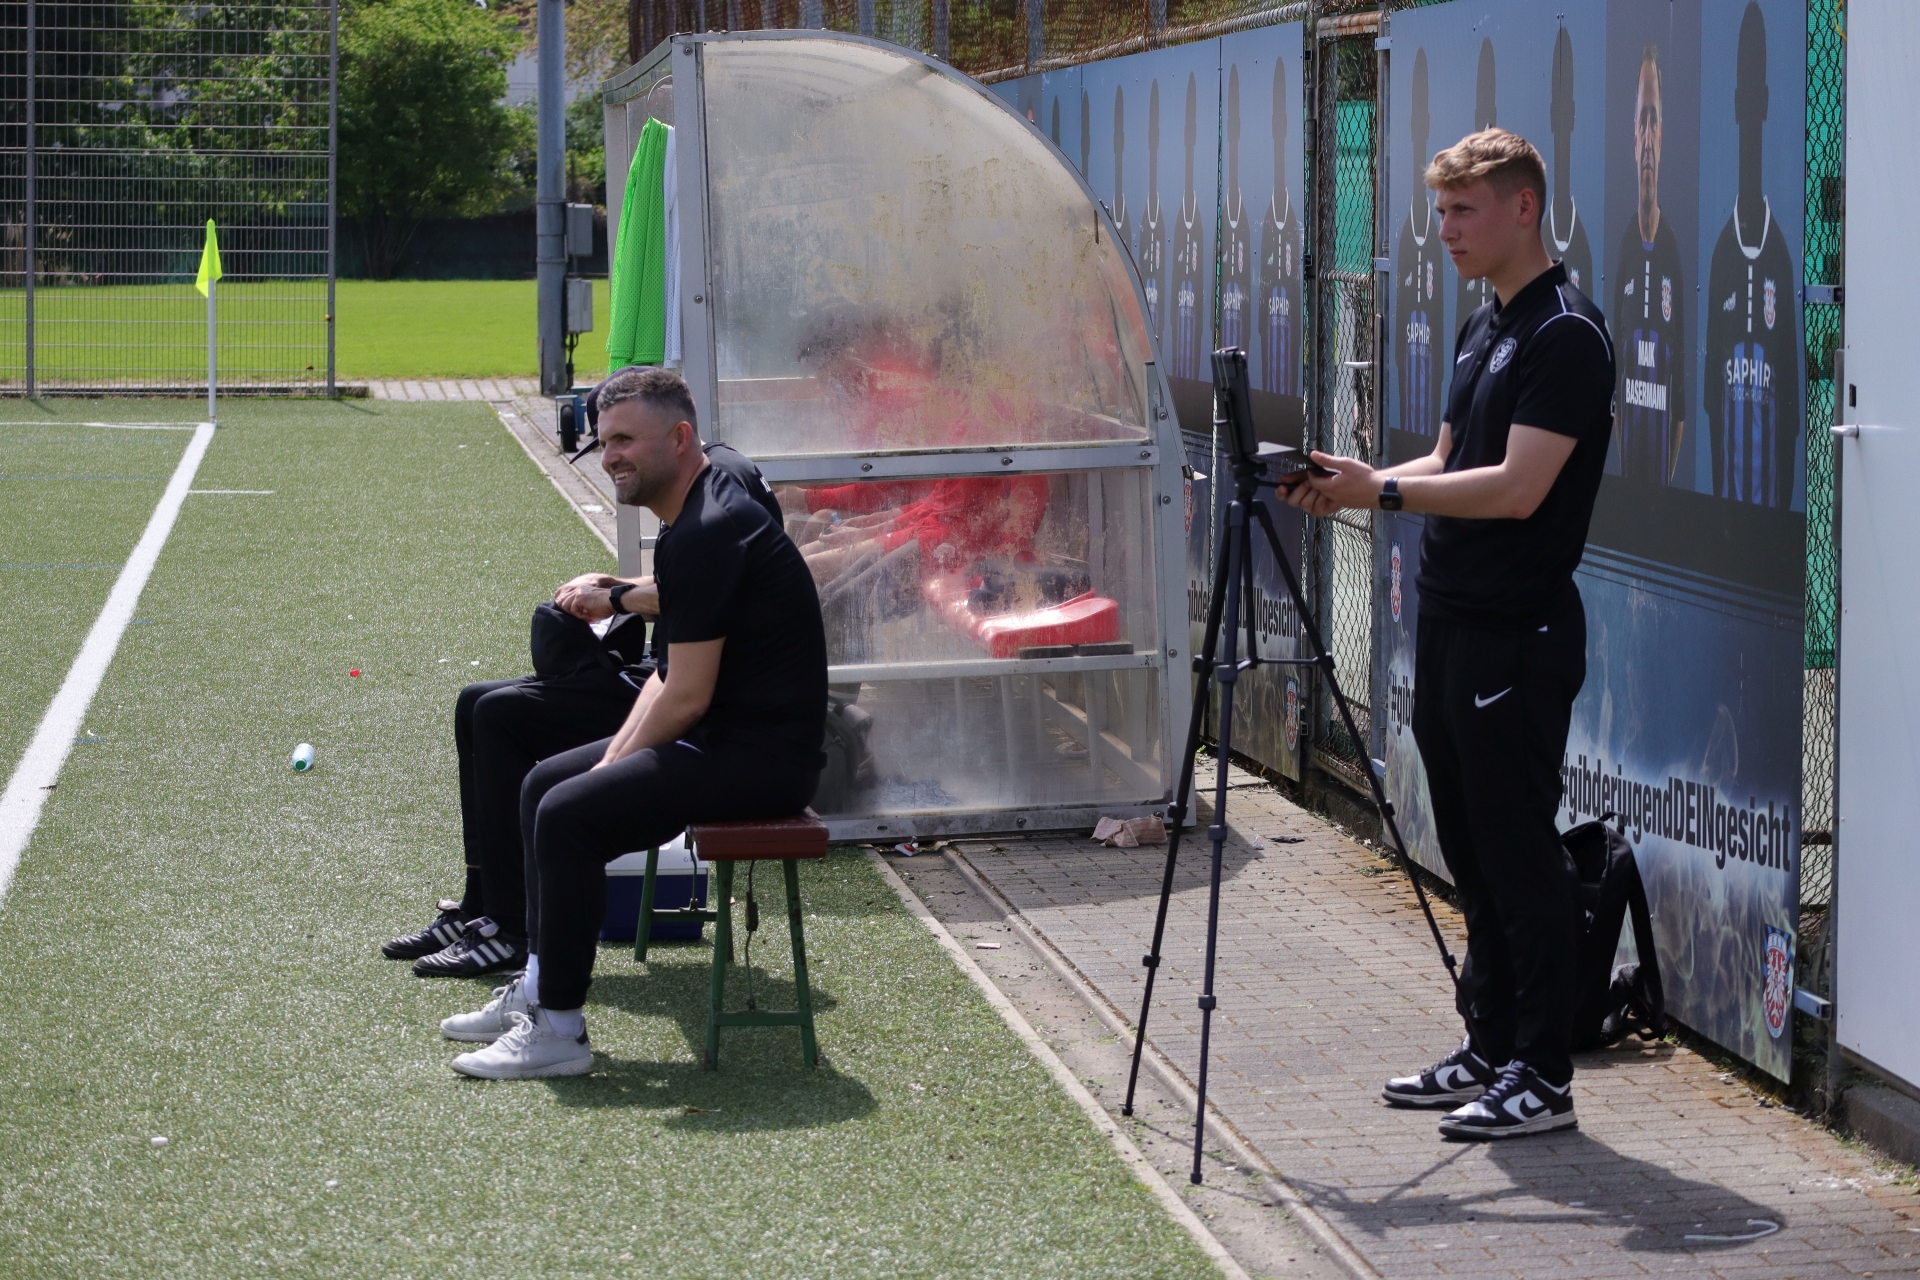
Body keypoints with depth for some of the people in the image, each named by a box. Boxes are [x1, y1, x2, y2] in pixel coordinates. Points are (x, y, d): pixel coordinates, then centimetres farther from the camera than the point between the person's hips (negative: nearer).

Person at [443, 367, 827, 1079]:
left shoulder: (708, 534, -21)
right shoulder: (691, 519, 13)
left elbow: (686, 698, -21)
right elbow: (670, 671, 19)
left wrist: (615, 766, -7)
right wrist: (615, 756, 7)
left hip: (761, 754, -11)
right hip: (726, 735, 11)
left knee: (570, 815, -20)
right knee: (543, 784, 15)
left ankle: (559, 1031, -12)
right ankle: (538, 989, 19)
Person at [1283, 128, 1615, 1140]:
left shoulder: (1565, 336, -15)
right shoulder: (1482, 328, 15)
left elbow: (1516, 486, -21)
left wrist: (1382, 490, -19)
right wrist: (1352, 487, 5)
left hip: (1519, 633, -10)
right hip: (1451, 621, 10)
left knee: (1521, 855, -4)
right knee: (1472, 854, 14)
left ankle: (1542, 1076, 3)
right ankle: (1489, 1049, 23)